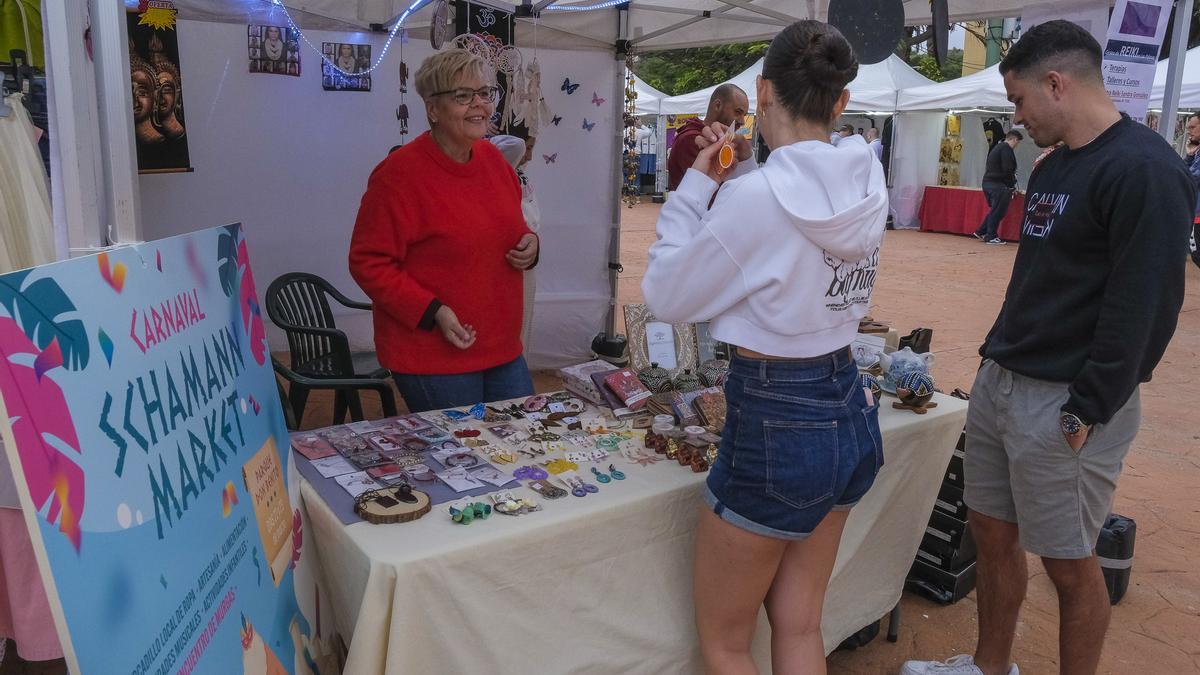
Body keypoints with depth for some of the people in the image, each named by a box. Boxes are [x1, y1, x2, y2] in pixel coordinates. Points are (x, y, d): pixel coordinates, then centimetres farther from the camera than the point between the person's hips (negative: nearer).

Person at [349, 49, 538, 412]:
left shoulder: (493, 158, 7)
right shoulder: (399, 173, -15)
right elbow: (368, 263, -14)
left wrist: (529, 243, 0)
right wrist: (433, 312, -22)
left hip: (503, 350, 7)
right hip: (432, 358, -7)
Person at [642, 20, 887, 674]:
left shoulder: (757, 198, -22)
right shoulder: (865, 187, 0)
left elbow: (667, 297, -10)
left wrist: (696, 185, -5)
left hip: (776, 426, -8)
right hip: (850, 413, 8)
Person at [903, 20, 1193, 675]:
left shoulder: (1144, 170, -15)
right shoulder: (1053, 166, 13)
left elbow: (1141, 307, -19)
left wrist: (1089, 410, -17)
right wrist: (998, 357, 14)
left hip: (1065, 404, -9)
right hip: (999, 384, 9)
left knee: (1069, 564, 6)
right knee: (992, 533, 17)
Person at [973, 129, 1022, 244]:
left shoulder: (997, 147, 19)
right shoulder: (1006, 149, -11)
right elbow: (1007, 170, -17)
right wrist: (1012, 185, -6)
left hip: (987, 182, 10)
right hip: (997, 184, -9)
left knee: (995, 209, 17)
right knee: (998, 211, -4)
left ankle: (981, 232, 19)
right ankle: (991, 236, -1)